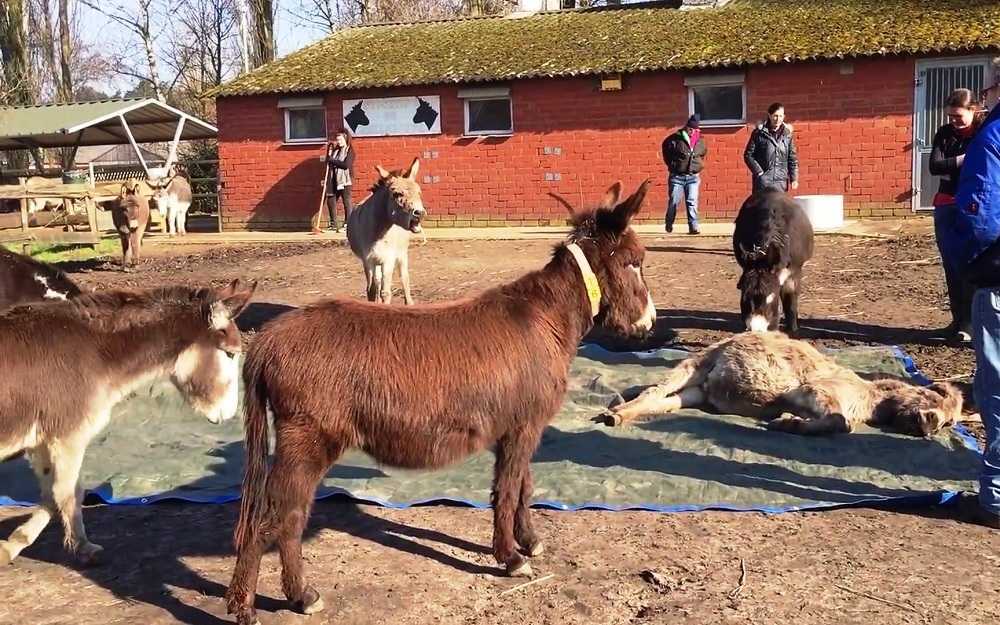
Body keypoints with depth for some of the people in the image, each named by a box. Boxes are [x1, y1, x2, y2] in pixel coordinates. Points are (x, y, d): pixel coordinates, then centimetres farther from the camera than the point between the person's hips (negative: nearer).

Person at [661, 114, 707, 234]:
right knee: (673, 201, 4)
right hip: (677, 176, -2)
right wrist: (671, 164, 10)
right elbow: (665, 148, 10)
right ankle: (669, 224, 23)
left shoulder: (701, 141, 4)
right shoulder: (676, 139, -8)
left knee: (692, 202, -5)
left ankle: (693, 227, -6)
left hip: (693, 177, 2)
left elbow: (704, 153, 25)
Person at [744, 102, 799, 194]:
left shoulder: (787, 134, 7)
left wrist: (794, 179, 5)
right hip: (763, 180, -3)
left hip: (781, 181, 3)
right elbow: (748, 155, 0)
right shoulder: (759, 133, -2)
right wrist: (758, 172, -8)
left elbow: (792, 158, 10)